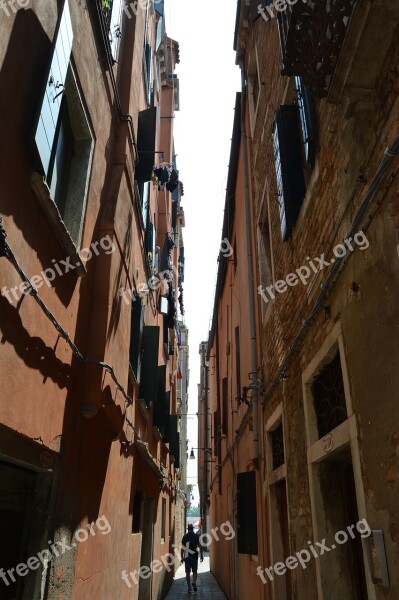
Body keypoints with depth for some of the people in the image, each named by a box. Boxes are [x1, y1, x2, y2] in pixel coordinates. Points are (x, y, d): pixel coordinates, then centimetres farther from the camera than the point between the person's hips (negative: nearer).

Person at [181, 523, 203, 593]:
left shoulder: (185, 537, -3)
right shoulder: (197, 536, -2)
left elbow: (183, 548, -3)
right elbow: (200, 547, -3)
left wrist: (182, 557, 4)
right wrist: (201, 556, 6)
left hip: (187, 557, 0)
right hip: (195, 556, 0)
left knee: (188, 572, 8)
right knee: (195, 571, 16)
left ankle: (189, 587, 5)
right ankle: (194, 582, -6)